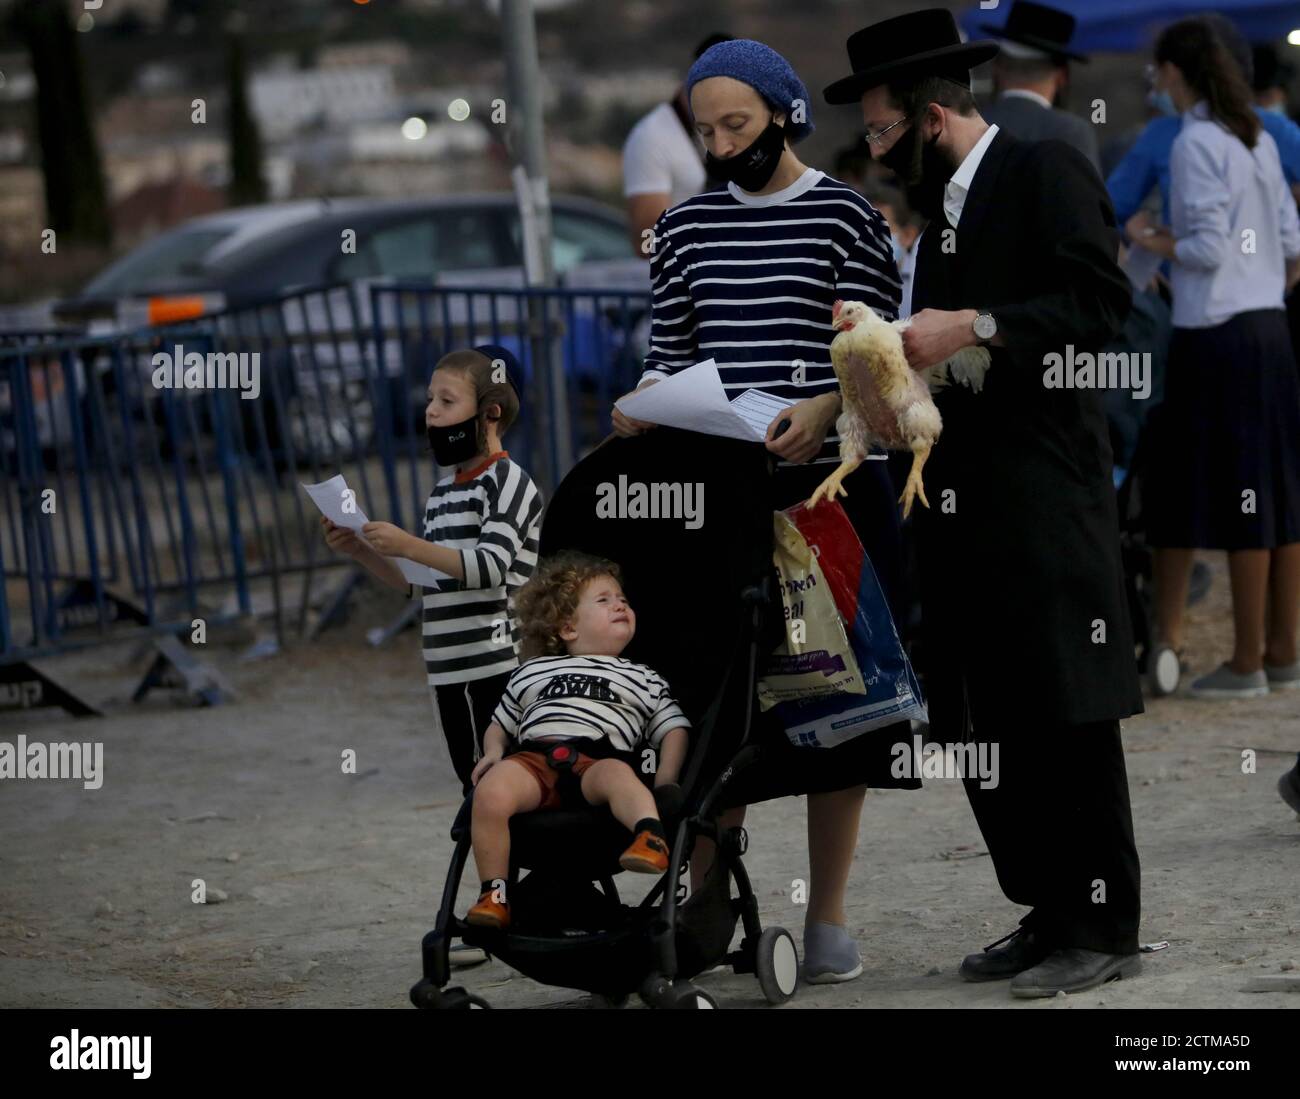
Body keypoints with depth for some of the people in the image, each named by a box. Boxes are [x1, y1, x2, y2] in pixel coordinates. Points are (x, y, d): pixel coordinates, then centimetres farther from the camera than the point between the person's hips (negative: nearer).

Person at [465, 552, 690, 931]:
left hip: (601, 759, -1)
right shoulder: (530, 673, 33)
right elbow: (500, 724, 37)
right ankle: (494, 894, -25)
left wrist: (666, 775, 1)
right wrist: (493, 751, 14)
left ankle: (650, 835, -63)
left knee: (616, 775, -38)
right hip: (532, 757, 1)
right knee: (491, 790, -31)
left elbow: (673, 728, 21)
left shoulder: (643, 679, 29)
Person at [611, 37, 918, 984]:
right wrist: (646, 406, -5)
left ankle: (829, 916, 9)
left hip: (831, 484, -3)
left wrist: (822, 411, -23)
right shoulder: (687, 226, 11)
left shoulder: (846, 215, -1)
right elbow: (670, 352, 15)